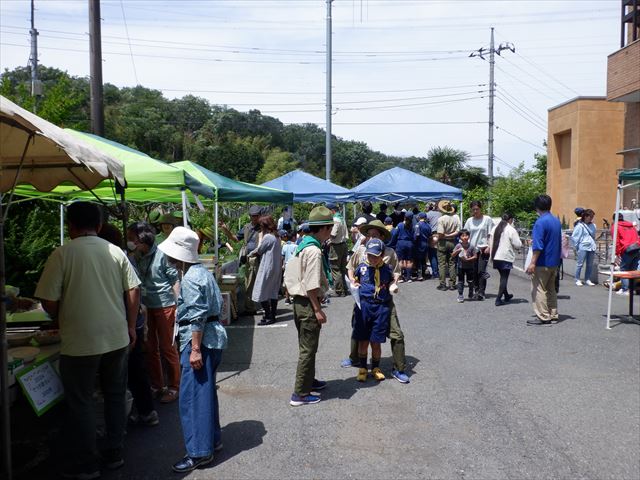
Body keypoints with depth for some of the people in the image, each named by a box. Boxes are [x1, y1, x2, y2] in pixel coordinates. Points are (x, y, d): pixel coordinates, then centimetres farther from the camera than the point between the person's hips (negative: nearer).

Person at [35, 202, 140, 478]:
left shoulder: (62, 254, -10)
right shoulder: (116, 252, 0)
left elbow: (48, 301, -10)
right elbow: (133, 291, 2)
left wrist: (60, 321, 10)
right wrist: (131, 327, 12)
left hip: (79, 341, -3)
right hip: (117, 338, 4)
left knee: (80, 403, 11)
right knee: (115, 397, 17)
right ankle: (114, 455, 29)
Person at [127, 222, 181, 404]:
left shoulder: (160, 255, -14)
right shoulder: (136, 257, 3)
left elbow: (175, 281, -10)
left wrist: (177, 306, -12)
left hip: (164, 306, -6)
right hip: (146, 307, 6)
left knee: (167, 348, 3)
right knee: (150, 348, 14)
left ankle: (173, 387, 16)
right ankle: (157, 385, 28)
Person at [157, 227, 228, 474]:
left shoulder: (191, 278, -17)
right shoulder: (201, 271, 14)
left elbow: (198, 316, -22)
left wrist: (195, 349, -22)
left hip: (200, 340, -11)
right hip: (212, 337, 11)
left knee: (192, 396, -4)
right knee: (205, 391, 19)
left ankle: (199, 451, 2)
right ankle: (212, 439, 30)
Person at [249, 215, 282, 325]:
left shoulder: (267, 237, -16)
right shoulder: (276, 237, 11)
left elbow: (258, 251, -7)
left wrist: (250, 254, 14)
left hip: (267, 268, -9)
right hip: (276, 267, 9)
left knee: (262, 294, -3)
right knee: (273, 292, 12)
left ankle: (268, 317, -3)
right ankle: (272, 314, 17)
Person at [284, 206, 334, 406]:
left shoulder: (302, 245, 9)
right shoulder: (314, 250, -20)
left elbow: (289, 274, 14)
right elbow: (311, 285, -23)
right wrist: (317, 309, -16)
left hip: (299, 302, 10)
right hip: (308, 303, -10)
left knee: (306, 346, 23)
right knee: (308, 349, 0)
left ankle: (308, 380, 40)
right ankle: (300, 394, 7)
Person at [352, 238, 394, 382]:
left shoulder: (387, 269, 1)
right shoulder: (362, 267, 1)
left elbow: (391, 282, 17)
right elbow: (355, 281, 18)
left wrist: (393, 286, -2)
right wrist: (354, 286, 0)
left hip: (382, 307, 0)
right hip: (364, 304, 0)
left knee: (376, 342, 7)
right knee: (363, 340, 7)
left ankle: (375, 368, 28)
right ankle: (362, 368, 25)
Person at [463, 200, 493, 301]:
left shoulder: (487, 219, 1)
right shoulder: (469, 221, 10)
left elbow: (490, 235, 0)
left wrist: (489, 247, -9)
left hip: (483, 248, -4)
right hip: (472, 249, 4)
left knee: (481, 271, -9)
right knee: (474, 272, 6)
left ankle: (481, 292, -6)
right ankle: (476, 291, 16)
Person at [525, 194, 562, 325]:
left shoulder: (540, 222, -17)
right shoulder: (557, 221, 9)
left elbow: (538, 246, -22)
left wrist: (532, 263, -19)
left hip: (542, 263, -9)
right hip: (554, 262, 9)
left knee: (538, 289, -2)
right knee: (551, 289, 16)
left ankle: (543, 317, -2)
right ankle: (553, 315, 20)